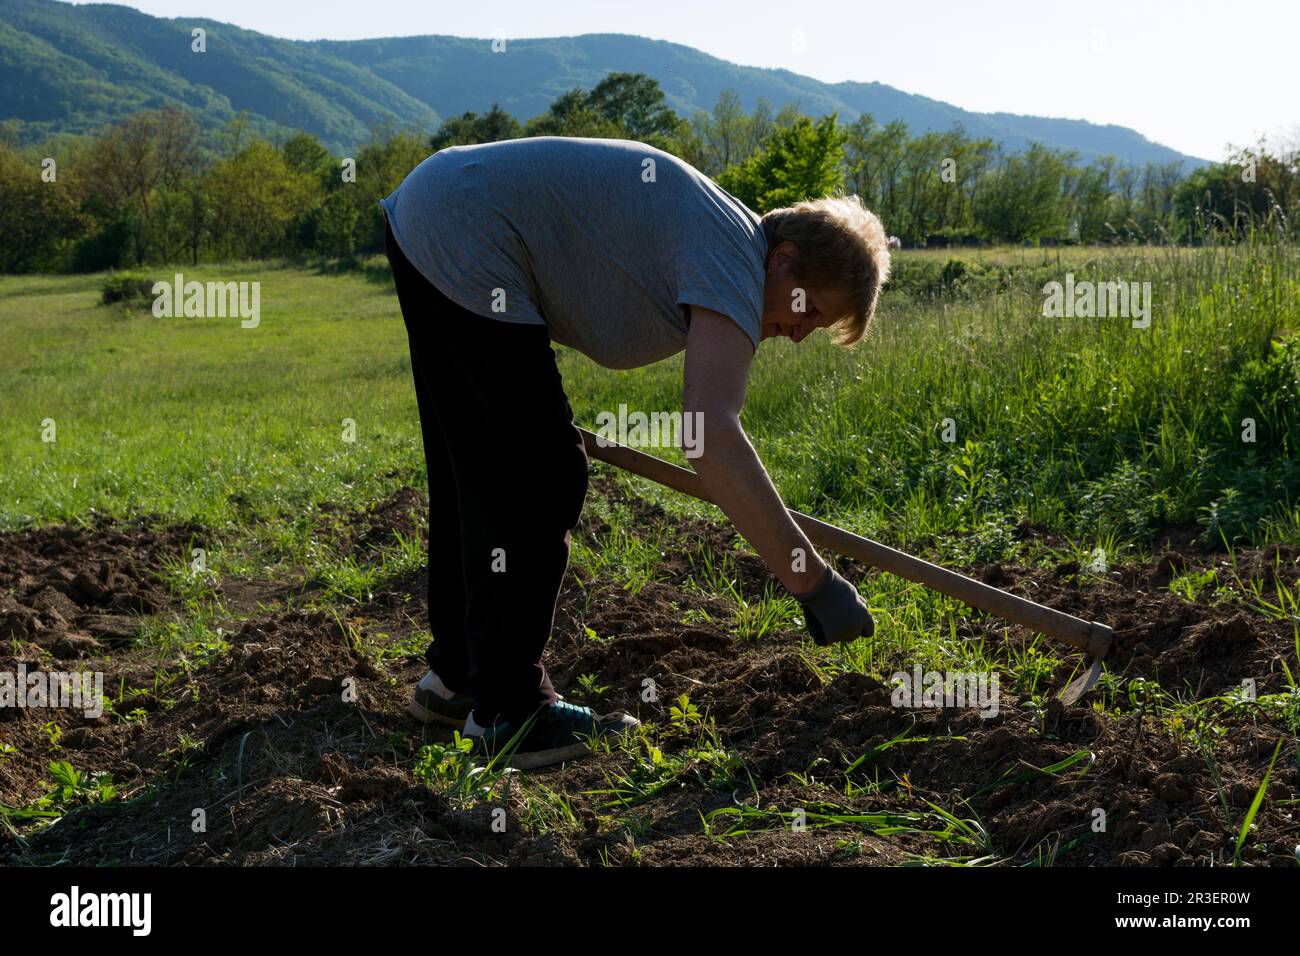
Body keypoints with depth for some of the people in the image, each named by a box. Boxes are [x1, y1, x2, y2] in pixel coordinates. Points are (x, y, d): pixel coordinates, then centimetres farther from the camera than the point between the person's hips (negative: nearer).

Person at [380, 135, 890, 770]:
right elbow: (711, 436, -34)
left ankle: (456, 675, 31)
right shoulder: (735, 262, -19)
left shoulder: (713, 234, 12)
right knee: (539, 481, -7)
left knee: (480, 474, 18)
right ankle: (508, 713, 2)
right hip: (463, 248, -11)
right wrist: (813, 583, -32)